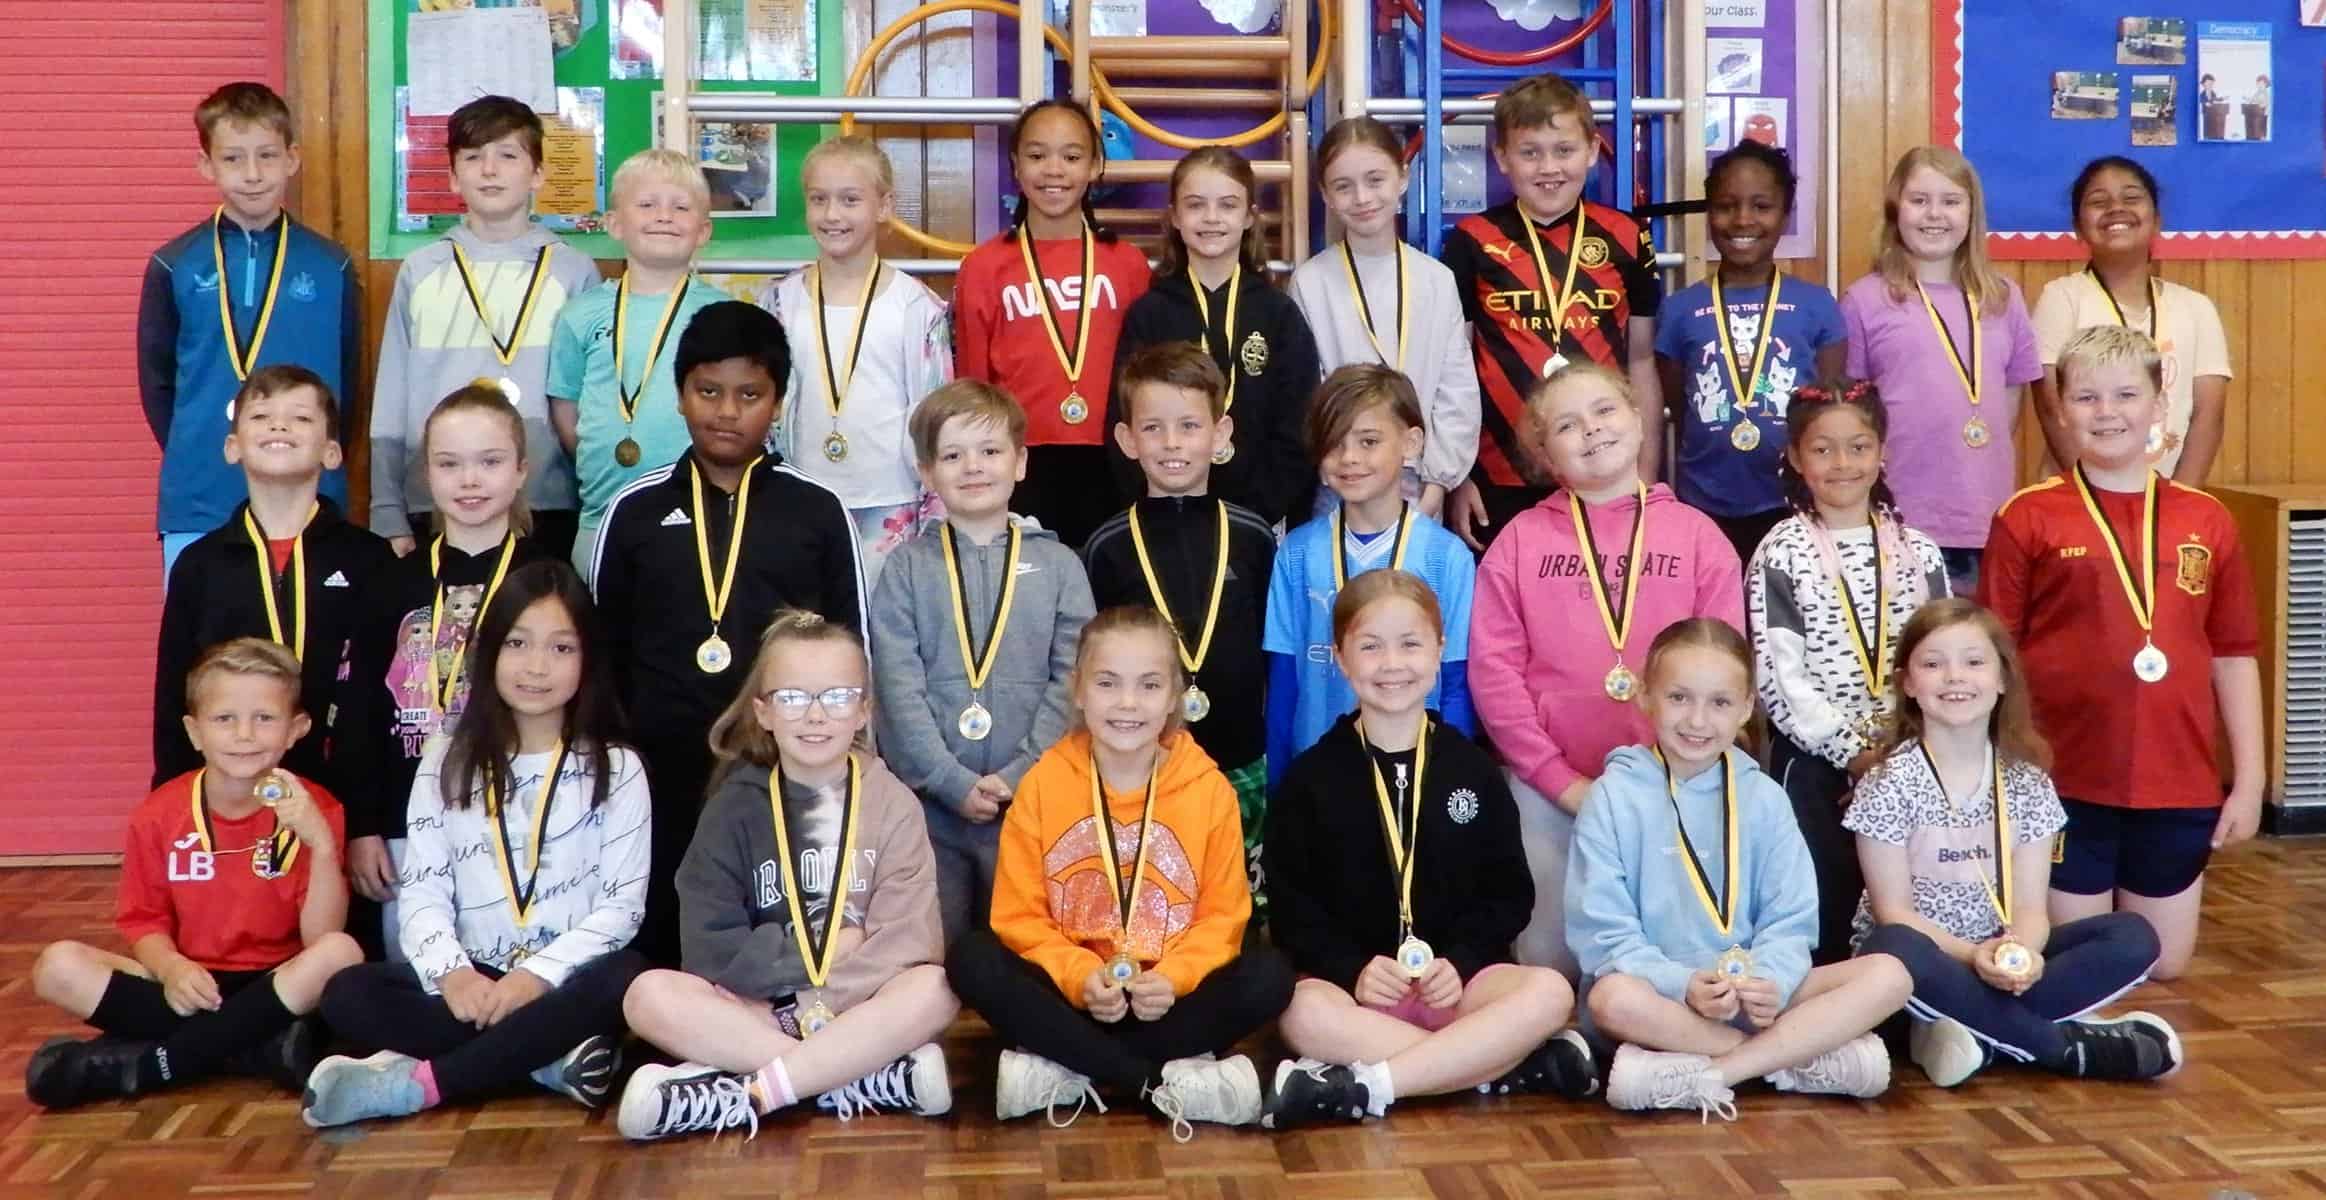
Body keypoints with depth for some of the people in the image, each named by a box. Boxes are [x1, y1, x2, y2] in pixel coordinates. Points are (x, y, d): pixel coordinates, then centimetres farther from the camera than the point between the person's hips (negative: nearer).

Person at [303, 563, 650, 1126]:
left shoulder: (617, 770, 4)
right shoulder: (447, 765, 10)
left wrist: (538, 975, -20)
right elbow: (422, 892, 1)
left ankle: (417, 1083, -31)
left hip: (567, 979, -2)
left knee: (623, 980, -36)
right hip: (471, 980, 2)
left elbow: (621, 905, -4)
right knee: (348, 993, -23)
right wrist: (453, 973, -19)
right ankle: (544, 1055, -27)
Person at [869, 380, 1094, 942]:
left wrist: (1018, 776, -11)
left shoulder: (1058, 565, 7)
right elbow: (899, 688, -3)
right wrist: (954, 782, -12)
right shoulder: (906, 567, 5)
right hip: (928, 799, 0)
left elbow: (1072, 683, 0)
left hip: (1031, 800, 0)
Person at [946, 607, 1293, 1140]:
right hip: (1070, 988, 0)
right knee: (972, 961, -27)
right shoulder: (1042, 785, -4)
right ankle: (1167, 1081, -27)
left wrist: (1174, 979, -21)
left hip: (1168, 995, 0)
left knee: (1269, 977, -26)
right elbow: (1021, 915, -4)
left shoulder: (1209, 789, -4)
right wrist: (1079, 977, -21)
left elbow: (1221, 915, -2)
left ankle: (1065, 1072, -26)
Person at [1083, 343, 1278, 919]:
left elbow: (1275, 653, 5)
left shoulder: (1253, 538, 2)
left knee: (1243, 911, 10)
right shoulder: (1108, 547, 0)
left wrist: (1276, 755, 2)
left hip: (1240, 765, 1)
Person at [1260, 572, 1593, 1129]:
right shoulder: (1310, 779, 6)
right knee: (1305, 1012, -36)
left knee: (1549, 991, -29)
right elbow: (1292, 905, 1)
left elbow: (1509, 892, 8)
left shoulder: (1472, 770, 10)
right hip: (1350, 979, -2)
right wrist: (1353, 969, -16)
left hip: (1458, 976, 2)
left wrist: (1461, 963, -10)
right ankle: (1513, 1064, -31)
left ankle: (1365, 1086, -34)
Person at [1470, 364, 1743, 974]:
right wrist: (1560, 779, -10)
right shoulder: (1520, 540, 3)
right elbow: (1493, 670, -4)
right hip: (1545, 791, 0)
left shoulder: (1697, 534, 5)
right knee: (1551, 956, 7)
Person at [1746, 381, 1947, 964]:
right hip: (1815, 763, -3)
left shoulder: (1918, 551, 8)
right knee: (1823, 912, -2)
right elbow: (1778, 677, -10)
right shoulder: (1781, 554, -3)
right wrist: (1851, 749, -12)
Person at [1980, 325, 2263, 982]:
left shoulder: (2207, 520, 4)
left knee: (2162, 965, 12)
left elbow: (2234, 656, 7)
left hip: (2180, 783, 3)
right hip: (2067, 780, -3)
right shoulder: (2029, 517, -5)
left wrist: (2249, 780, 4)